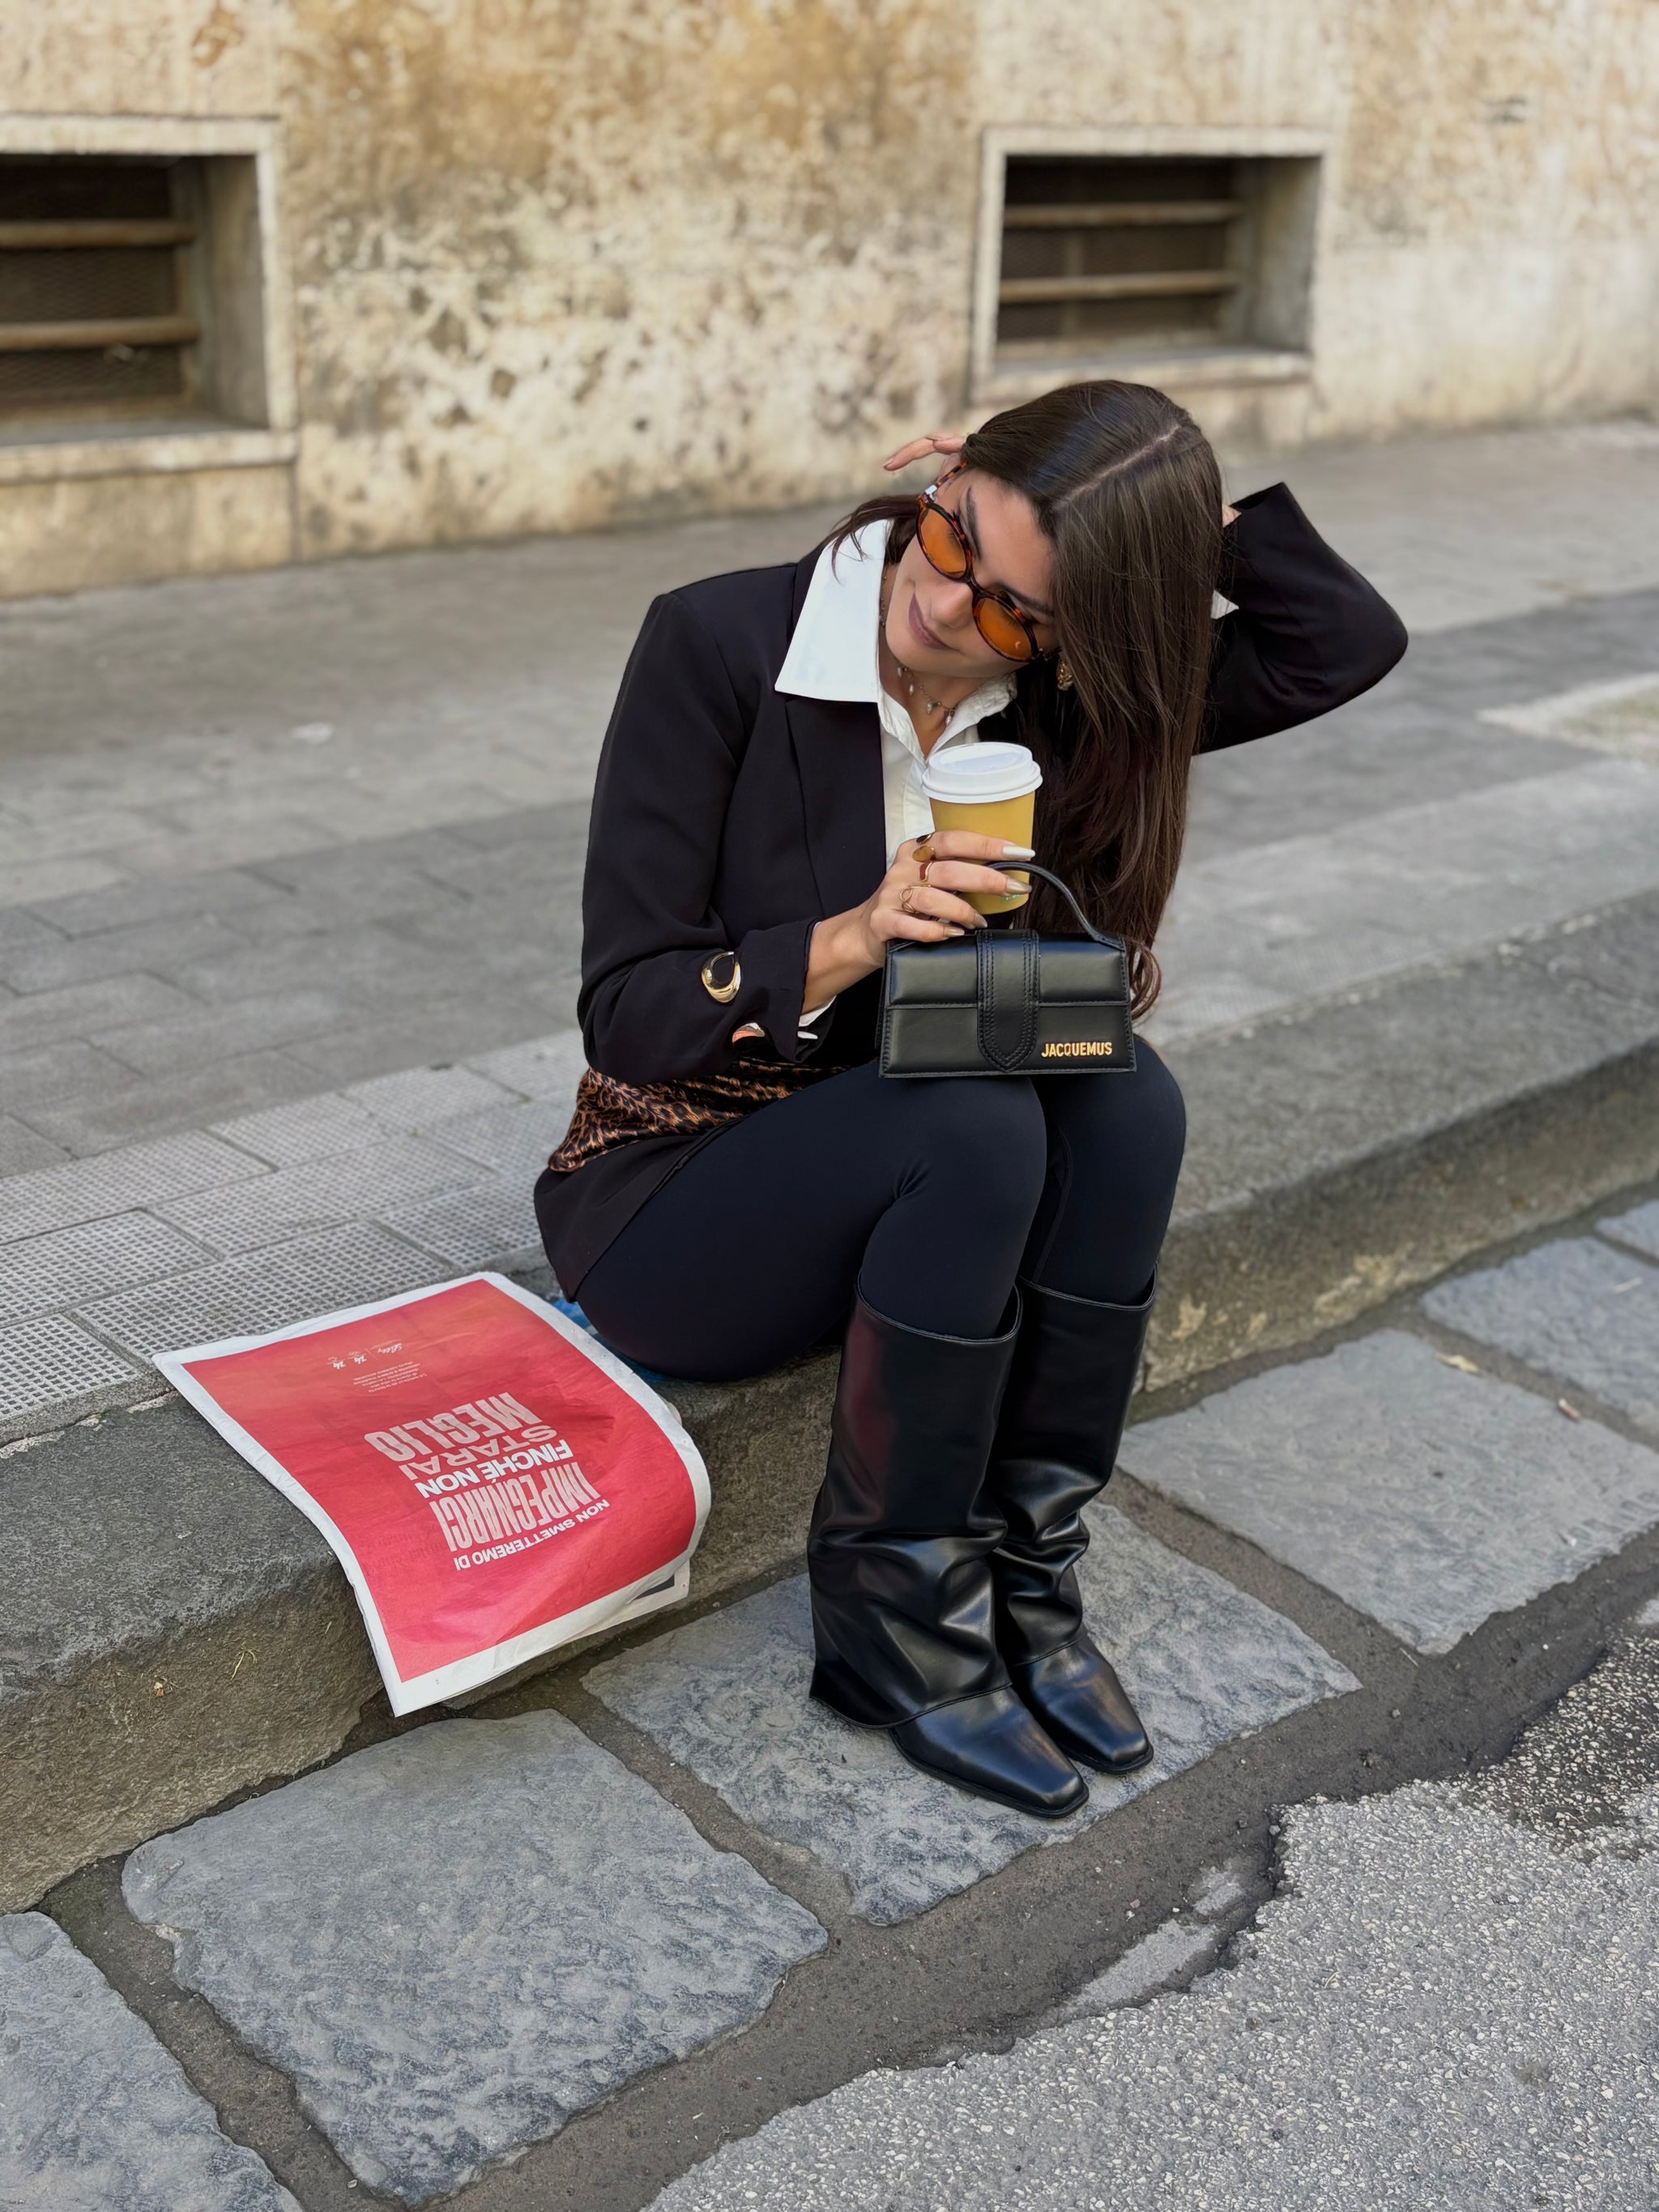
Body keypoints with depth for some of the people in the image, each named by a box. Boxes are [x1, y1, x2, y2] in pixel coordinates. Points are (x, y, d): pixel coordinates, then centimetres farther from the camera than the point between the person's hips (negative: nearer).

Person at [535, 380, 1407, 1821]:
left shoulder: (1055, 699, -4)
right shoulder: (719, 646, -16)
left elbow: (1351, 643, -4)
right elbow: (627, 1011, -17)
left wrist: (1188, 517, -14)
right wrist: (848, 941, -33)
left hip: (909, 1189, 5)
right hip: (666, 1201, -4)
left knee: (1128, 1097, -25)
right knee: (979, 1129, -32)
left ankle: (1024, 1576, -13)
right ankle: (891, 1621, -16)